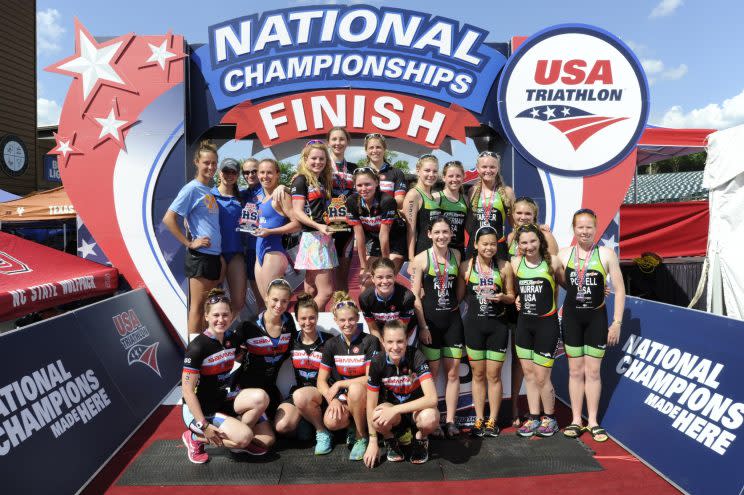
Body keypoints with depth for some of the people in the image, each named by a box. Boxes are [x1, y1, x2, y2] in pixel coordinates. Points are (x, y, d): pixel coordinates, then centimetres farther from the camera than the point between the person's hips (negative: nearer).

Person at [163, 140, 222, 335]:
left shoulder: (210, 191, 13)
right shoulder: (192, 189, -10)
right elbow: (168, 219, -16)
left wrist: (220, 253, 15)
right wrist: (189, 243, -16)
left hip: (214, 256, 8)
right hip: (200, 255, -8)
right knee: (197, 307, -1)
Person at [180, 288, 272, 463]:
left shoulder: (232, 338, 0)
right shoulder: (197, 347, -20)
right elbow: (187, 391, -19)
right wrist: (203, 426, -21)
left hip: (223, 399, 6)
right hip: (199, 409, -6)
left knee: (260, 397, -21)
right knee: (244, 436, -24)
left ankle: (236, 438, 0)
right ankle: (196, 438, -1)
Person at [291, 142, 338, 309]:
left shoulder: (324, 180, 17)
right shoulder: (301, 180, -5)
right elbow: (297, 212, -12)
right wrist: (318, 226, -24)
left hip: (325, 237, 8)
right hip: (312, 237, -8)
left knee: (311, 292, 10)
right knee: (326, 291, -9)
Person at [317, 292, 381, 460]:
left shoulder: (370, 341, -9)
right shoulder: (332, 344, 3)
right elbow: (321, 380, 2)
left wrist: (339, 384, -12)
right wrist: (332, 400, -16)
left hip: (365, 396, -2)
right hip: (342, 397, 2)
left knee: (355, 388, -36)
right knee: (331, 422, -30)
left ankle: (362, 437, -12)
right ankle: (352, 425, 7)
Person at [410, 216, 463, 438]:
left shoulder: (456, 255, 5)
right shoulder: (421, 258, -6)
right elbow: (415, 296, -7)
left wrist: (457, 305, 2)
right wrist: (423, 326, -11)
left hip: (452, 319, 3)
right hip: (430, 320, -3)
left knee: (453, 372, 6)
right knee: (431, 373, 5)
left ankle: (450, 421, 16)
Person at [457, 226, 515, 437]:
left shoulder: (504, 266, 1)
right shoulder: (466, 266, 0)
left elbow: (511, 296, 6)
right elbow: (459, 295, 5)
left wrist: (502, 297, -12)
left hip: (497, 325, 0)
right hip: (474, 324, 0)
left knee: (494, 374, 5)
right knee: (478, 374, 9)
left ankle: (493, 420, 19)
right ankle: (479, 419, 21)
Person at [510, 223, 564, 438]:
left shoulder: (552, 262, -8)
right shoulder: (515, 263, 1)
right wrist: (517, 299, 2)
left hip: (546, 323, -4)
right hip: (524, 323, 4)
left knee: (541, 377, 0)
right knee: (528, 373, 10)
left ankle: (549, 418, 22)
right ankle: (534, 418, 25)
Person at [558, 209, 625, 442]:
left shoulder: (606, 254, -5)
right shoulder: (564, 254, 0)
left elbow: (619, 289, -3)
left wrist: (617, 322, -5)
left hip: (596, 317, -1)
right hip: (571, 316, 1)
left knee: (593, 371, 6)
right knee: (575, 371, 9)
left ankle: (593, 421, 20)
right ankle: (576, 420, 20)